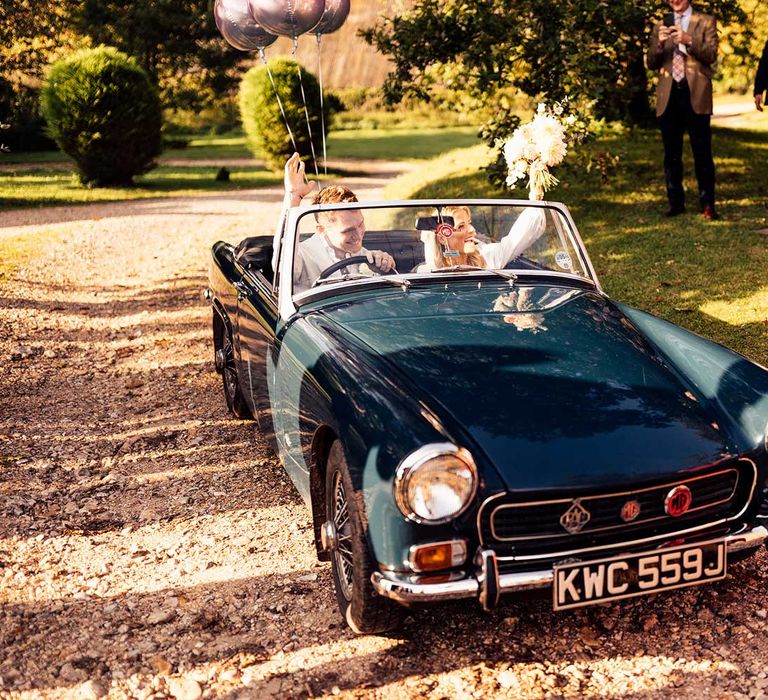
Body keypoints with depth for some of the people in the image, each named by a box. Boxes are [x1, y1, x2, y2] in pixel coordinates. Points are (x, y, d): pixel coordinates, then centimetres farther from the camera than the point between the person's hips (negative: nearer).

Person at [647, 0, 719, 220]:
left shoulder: (706, 22, 8)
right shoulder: (660, 27, 16)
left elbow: (711, 55, -3)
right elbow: (651, 63, 10)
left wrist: (689, 40, -18)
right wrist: (659, 44, -9)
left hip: (696, 95, -3)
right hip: (668, 96, 3)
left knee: (702, 153, -4)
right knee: (671, 154, 6)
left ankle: (707, 204, 0)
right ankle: (676, 202, 13)